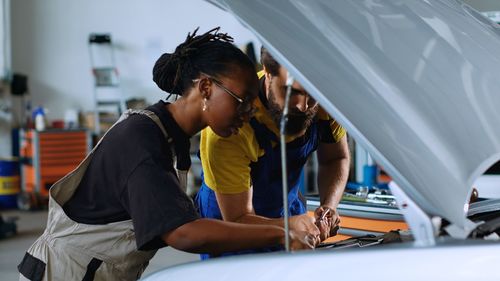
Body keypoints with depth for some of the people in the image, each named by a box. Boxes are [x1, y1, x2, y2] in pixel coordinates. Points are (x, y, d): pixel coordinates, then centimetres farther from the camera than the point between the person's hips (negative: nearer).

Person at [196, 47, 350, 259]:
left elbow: (337, 158, -2)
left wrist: (329, 206, -22)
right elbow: (238, 220, -30)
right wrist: (291, 225, -48)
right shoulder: (230, 129, -36)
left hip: (288, 213, 4)